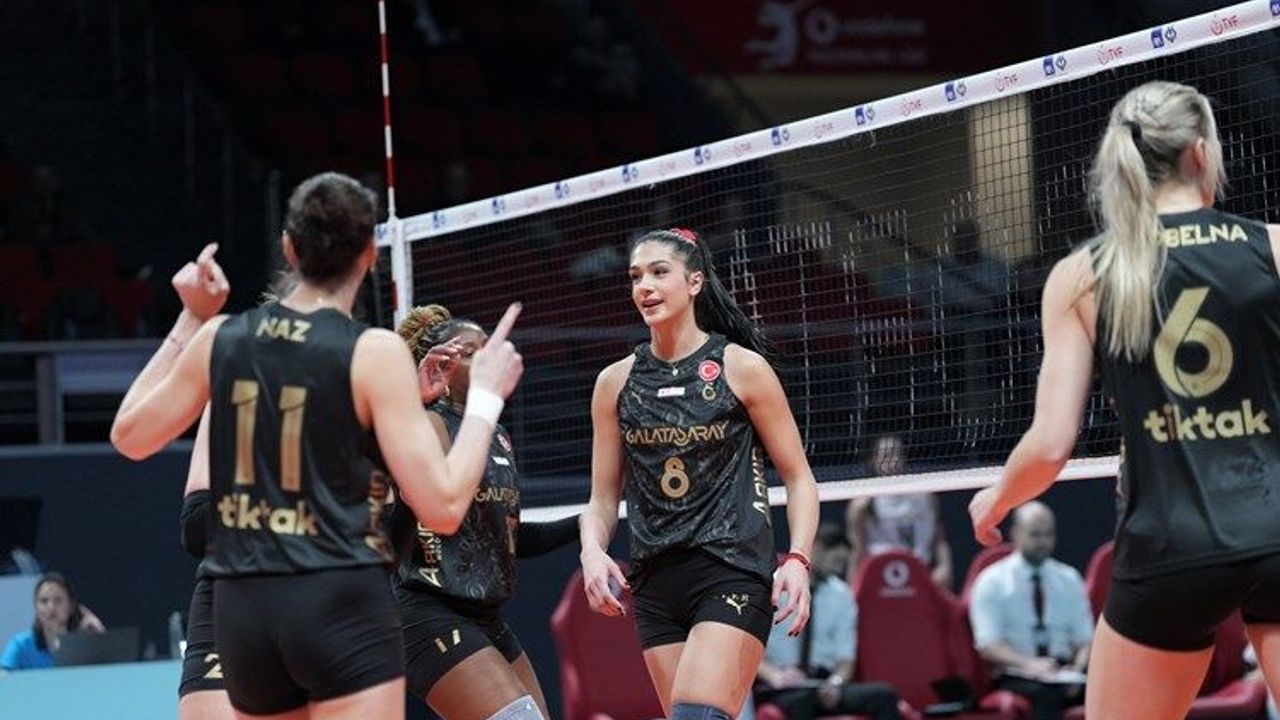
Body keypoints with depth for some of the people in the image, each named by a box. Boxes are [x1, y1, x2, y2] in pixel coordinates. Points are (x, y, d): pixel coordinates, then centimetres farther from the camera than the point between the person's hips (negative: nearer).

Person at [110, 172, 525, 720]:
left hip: (241, 611, 6)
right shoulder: (373, 352, -8)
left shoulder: (220, 338, 6)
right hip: (340, 604, -6)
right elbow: (442, 506, -10)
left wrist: (187, 323, 29)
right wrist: (485, 397, 2)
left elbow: (129, 435, 22)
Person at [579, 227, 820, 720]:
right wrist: (592, 550, -7)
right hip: (657, 583, 5)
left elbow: (798, 478, 2)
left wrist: (798, 559, -13)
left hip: (732, 574, -5)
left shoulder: (742, 368, -1)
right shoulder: (616, 383, 9)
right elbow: (603, 498, 14)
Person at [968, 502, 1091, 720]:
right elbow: (988, 645, -5)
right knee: (1045, 693, -38)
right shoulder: (992, 582, 4)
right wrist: (1029, 665, -24)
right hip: (1016, 676, -3)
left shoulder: (1070, 579, 16)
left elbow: (1086, 638, 11)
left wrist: (1077, 668, -13)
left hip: (1063, 673, 3)